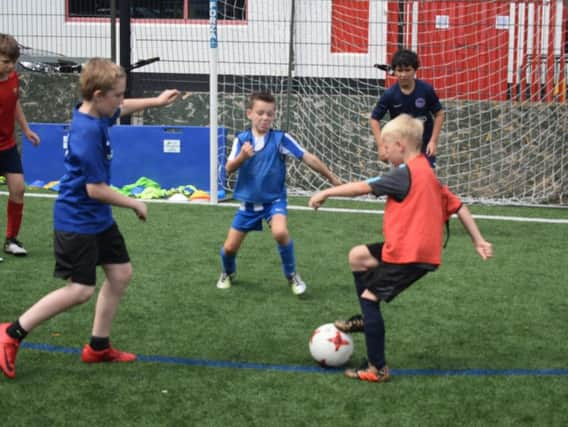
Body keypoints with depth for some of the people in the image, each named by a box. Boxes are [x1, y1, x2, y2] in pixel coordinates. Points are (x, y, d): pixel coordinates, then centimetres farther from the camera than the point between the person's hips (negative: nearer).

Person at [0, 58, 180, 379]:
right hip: (77, 220, -10)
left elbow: (121, 109, 27)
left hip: (98, 218, 10)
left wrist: (156, 101, 26)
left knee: (122, 273, 11)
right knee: (81, 290, -7)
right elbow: (96, 189, -26)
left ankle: (99, 346, 22)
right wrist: (135, 204, -13)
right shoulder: (88, 132, -28)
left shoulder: (96, 113, 0)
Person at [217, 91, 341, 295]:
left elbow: (308, 158, -12)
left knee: (280, 232, -32)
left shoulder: (281, 139, -13)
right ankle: (228, 273, 40)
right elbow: (229, 168, -15)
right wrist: (242, 157, -36)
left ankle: (292, 275, -6)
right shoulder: (241, 139, -6)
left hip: (274, 200, -2)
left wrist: (332, 178, -10)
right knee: (230, 247, 4)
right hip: (249, 202, 3)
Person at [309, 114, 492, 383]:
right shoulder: (427, 173, 14)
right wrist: (478, 241, 17)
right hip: (420, 248, 10)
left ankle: (378, 369, -1)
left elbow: (363, 187, -14)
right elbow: (458, 207, 15)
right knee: (358, 255, 19)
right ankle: (368, 318, 27)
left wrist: (326, 193, -5)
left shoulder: (405, 173, -13)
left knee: (369, 298, -3)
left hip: (408, 254, -10)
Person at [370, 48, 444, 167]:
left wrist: (433, 141, -9)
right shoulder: (390, 94, -14)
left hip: (424, 144, 0)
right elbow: (374, 119, -6)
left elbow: (439, 114, -3)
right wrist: (381, 146, -14)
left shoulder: (426, 89, -14)